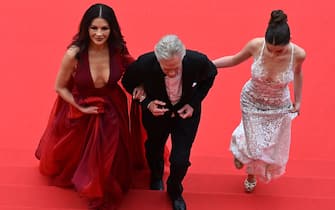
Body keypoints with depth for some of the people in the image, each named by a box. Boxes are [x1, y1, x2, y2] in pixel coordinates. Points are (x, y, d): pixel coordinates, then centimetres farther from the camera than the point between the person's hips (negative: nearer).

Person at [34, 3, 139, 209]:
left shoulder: (119, 50, -21)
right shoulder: (74, 54, -28)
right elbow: (60, 87, -12)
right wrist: (81, 107, -16)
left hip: (111, 110, 2)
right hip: (79, 110, -1)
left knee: (107, 157, 15)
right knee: (75, 154, 22)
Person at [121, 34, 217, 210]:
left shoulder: (198, 61, -34)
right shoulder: (144, 64, -36)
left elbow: (210, 75, -7)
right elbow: (127, 82, -12)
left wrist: (194, 103, -16)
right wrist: (146, 102, -28)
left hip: (186, 111, 0)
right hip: (156, 110, 1)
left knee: (180, 160, -2)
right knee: (154, 149, 26)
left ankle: (175, 191, 35)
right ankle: (156, 176, 64)